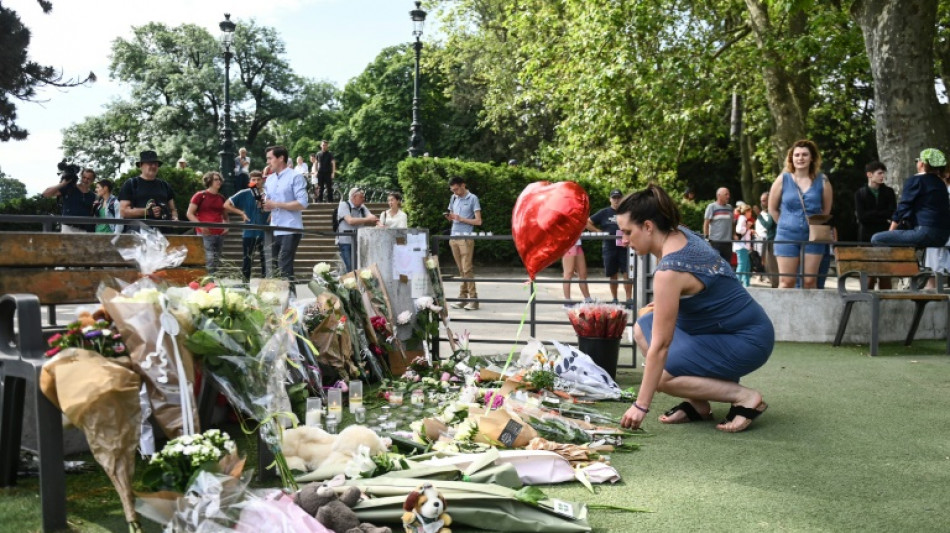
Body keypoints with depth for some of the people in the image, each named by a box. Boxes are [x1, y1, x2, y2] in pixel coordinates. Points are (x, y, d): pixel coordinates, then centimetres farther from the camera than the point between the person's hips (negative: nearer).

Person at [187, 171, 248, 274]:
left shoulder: (221, 198, 16)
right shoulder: (200, 195, 0)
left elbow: (225, 215, 30)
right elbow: (189, 213, -1)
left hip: (220, 234, 6)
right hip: (206, 234, -6)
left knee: (217, 263, 7)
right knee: (209, 260, -18)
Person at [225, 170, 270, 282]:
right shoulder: (245, 194, -2)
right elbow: (226, 205, 0)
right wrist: (242, 213, -5)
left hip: (264, 233, 0)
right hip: (249, 233, 0)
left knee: (266, 261, 7)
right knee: (246, 261, 7)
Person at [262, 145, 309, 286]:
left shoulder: (295, 177, -6)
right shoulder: (269, 179, 15)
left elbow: (302, 203, -14)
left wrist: (276, 204, -14)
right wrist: (265, 205, -3)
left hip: (290, 230, -7)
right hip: (274, 230, 7)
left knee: (285, 269, -11)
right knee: (275, 267, 10)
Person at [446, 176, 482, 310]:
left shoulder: (472, 199, -4)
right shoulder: (453, 198, 13)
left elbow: (478, 221, -7)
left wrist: (461, 219, -15)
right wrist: (449, 217, -1)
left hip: (466, 238, -5)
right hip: (454, 237, 5)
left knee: (467, 269, -7)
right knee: (461, 269, 8)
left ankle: (473, 299, -4)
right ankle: (462, 298, 11)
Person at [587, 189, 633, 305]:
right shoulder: (604, 213, 5)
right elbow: (587, 223, 5)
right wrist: (599, 231, -4)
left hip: (624, 247, 0)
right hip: (609, 248, 0)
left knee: (627, 274, -8)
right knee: (613, 276, 8)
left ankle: (629, 299, -5)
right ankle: (614, 299, 19)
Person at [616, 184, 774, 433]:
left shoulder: (669, 271, -27)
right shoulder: (680, 234, -2)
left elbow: (660, 346, -25)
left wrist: (641, 405, -20)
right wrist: (666, 306, 10)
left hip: (747, 342, -10)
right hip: (742, 326, 10)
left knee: (659, 375, -13)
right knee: (643, 327, 6)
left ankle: (744, 396, -8)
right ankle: (698, 403, 5)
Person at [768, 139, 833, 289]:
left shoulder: (821, 181, 0)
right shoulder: (783, 179, -1)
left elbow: (826, 210, 9)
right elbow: (772, 209, 6)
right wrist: (787, 223, 8)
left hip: (813, 237, 1)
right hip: (787, 236, -1)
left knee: (810, 281, 4)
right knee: (786, 282, 0)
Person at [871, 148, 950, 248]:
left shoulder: (915, 180, -4)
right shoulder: (940, 184, 19)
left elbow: (902, 208, -4)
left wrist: (890, 231, 5)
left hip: (925, 233, -9)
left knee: (876, 239, -10)